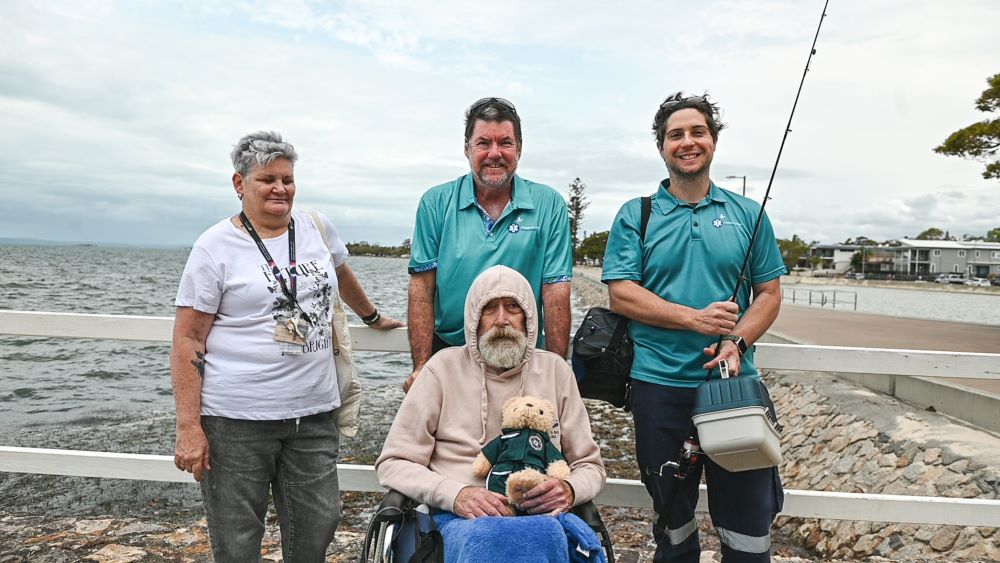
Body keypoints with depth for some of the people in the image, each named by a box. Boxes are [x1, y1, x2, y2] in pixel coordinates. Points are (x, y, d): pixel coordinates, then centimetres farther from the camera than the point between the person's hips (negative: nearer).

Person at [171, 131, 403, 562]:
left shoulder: (317, 229, 8)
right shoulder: (216, 247, -4)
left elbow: (341, 275, 29)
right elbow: (187, 340, -6)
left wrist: (372, 317, 41)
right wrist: (188, 428, -11)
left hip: (315, 413, 4)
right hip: (236, 420, -3)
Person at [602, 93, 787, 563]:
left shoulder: (747, 214, 9)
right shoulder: (635, 216, 3)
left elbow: (769, 292, 7)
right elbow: (621, 294, -5)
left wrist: (737, 341, -11)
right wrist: (695, 319, -15)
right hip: (659, 385, -1)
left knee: (749, 519, 5)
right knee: (671, 516, 15)